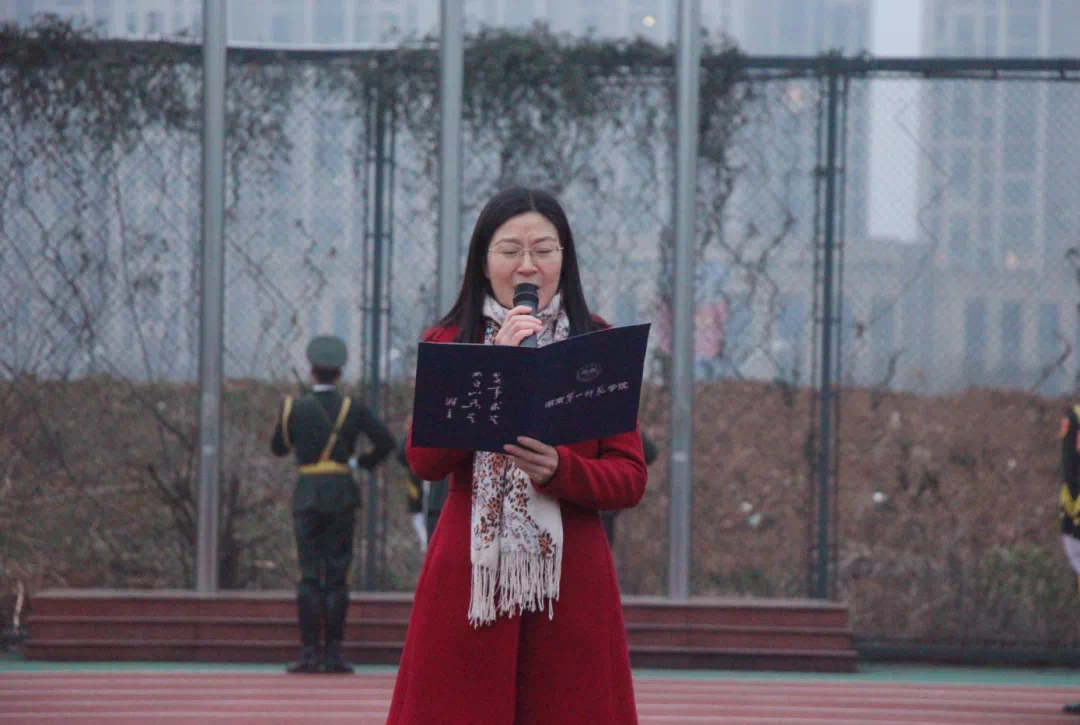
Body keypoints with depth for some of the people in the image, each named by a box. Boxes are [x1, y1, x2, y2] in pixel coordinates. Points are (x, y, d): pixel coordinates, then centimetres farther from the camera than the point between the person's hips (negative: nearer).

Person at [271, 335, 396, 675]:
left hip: (307, 494, -1)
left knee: (309, 574, 1)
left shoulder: (294, 407, -1)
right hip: (342, 495, 1)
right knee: (337, 576, 3)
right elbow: (387, 442, -6)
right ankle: (333, 653, 2)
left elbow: (278, 448, 11)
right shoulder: (353, 408, 0)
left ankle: (309, 652, -5)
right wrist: (365, 462, 12)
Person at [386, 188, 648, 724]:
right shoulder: (447, 344, 9)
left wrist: (558, 470, -17)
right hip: (468, 578, 0)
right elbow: (424, 461, -6)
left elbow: (631, 479, 2)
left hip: (570, 583, 0)